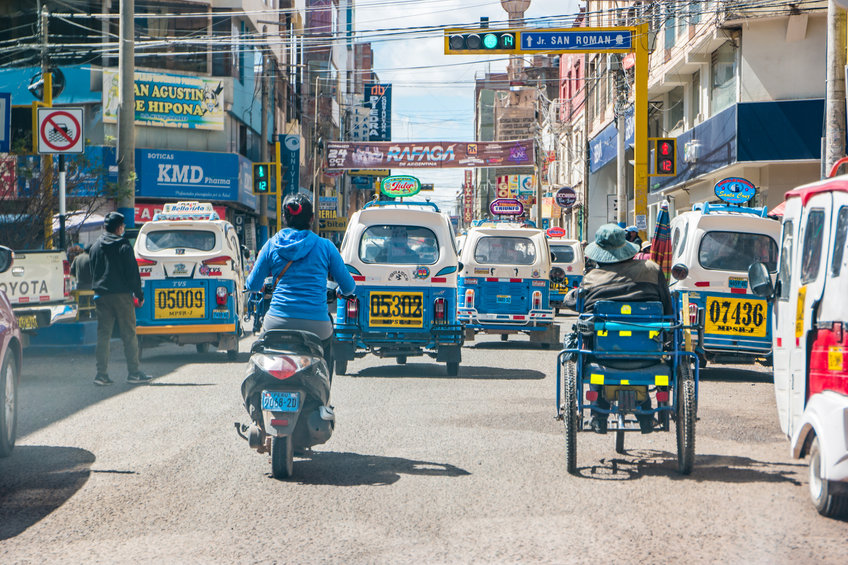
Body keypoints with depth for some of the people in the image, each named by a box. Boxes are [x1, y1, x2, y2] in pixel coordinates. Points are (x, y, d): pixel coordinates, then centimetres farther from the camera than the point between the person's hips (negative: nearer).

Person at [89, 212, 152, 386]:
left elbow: (92, 272, 14)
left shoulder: (95, 247, 10)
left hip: (101, 295, 5)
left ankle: (101, 374, 0)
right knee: (129, 335, 1)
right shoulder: (123, 246, -6)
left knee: (103, 335, 5)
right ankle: (133, 373, 1)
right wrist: (139, 294, -2)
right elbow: (132, 272, -8)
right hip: (121, 295, -4)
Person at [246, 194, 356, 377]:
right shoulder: (325, 247, 3)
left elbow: (253, 285, 10)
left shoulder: (271, 245, 6)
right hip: (316, 326, -1)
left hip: (278, 323, 1)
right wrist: (339, 292, 33)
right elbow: (348, 287, 9)